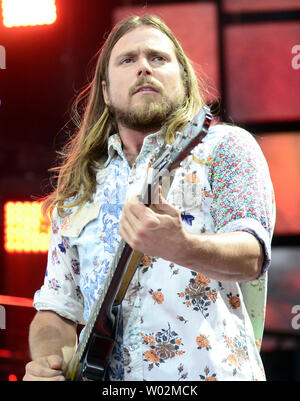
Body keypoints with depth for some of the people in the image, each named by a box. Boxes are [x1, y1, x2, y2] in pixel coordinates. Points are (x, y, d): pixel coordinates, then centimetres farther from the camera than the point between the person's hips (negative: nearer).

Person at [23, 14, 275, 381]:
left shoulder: (225, 147, 5)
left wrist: (183, 248, -29)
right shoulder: (77, 194, 16)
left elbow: (252, 256, -9)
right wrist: (48, 362, -2)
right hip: (104, 374, 4)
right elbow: (56, 308, 18)